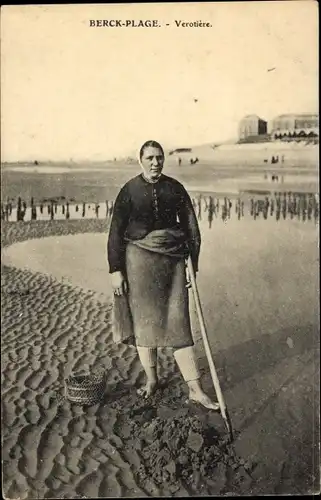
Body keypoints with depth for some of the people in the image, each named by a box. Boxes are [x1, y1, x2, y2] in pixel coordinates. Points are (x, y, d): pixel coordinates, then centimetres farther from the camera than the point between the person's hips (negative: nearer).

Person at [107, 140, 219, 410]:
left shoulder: (175, 188, 6)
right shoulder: (130, 190, 0)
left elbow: (190, 224, 9)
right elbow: (116, 231, -1)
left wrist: (194, 261, 4)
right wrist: (116, 270, -5)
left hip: (173, 259, 1)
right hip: (139, 258, -1)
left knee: (178, 321, 0)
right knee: (144, 319, 6)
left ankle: (195, 389, 5)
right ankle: (151, 379, 25)